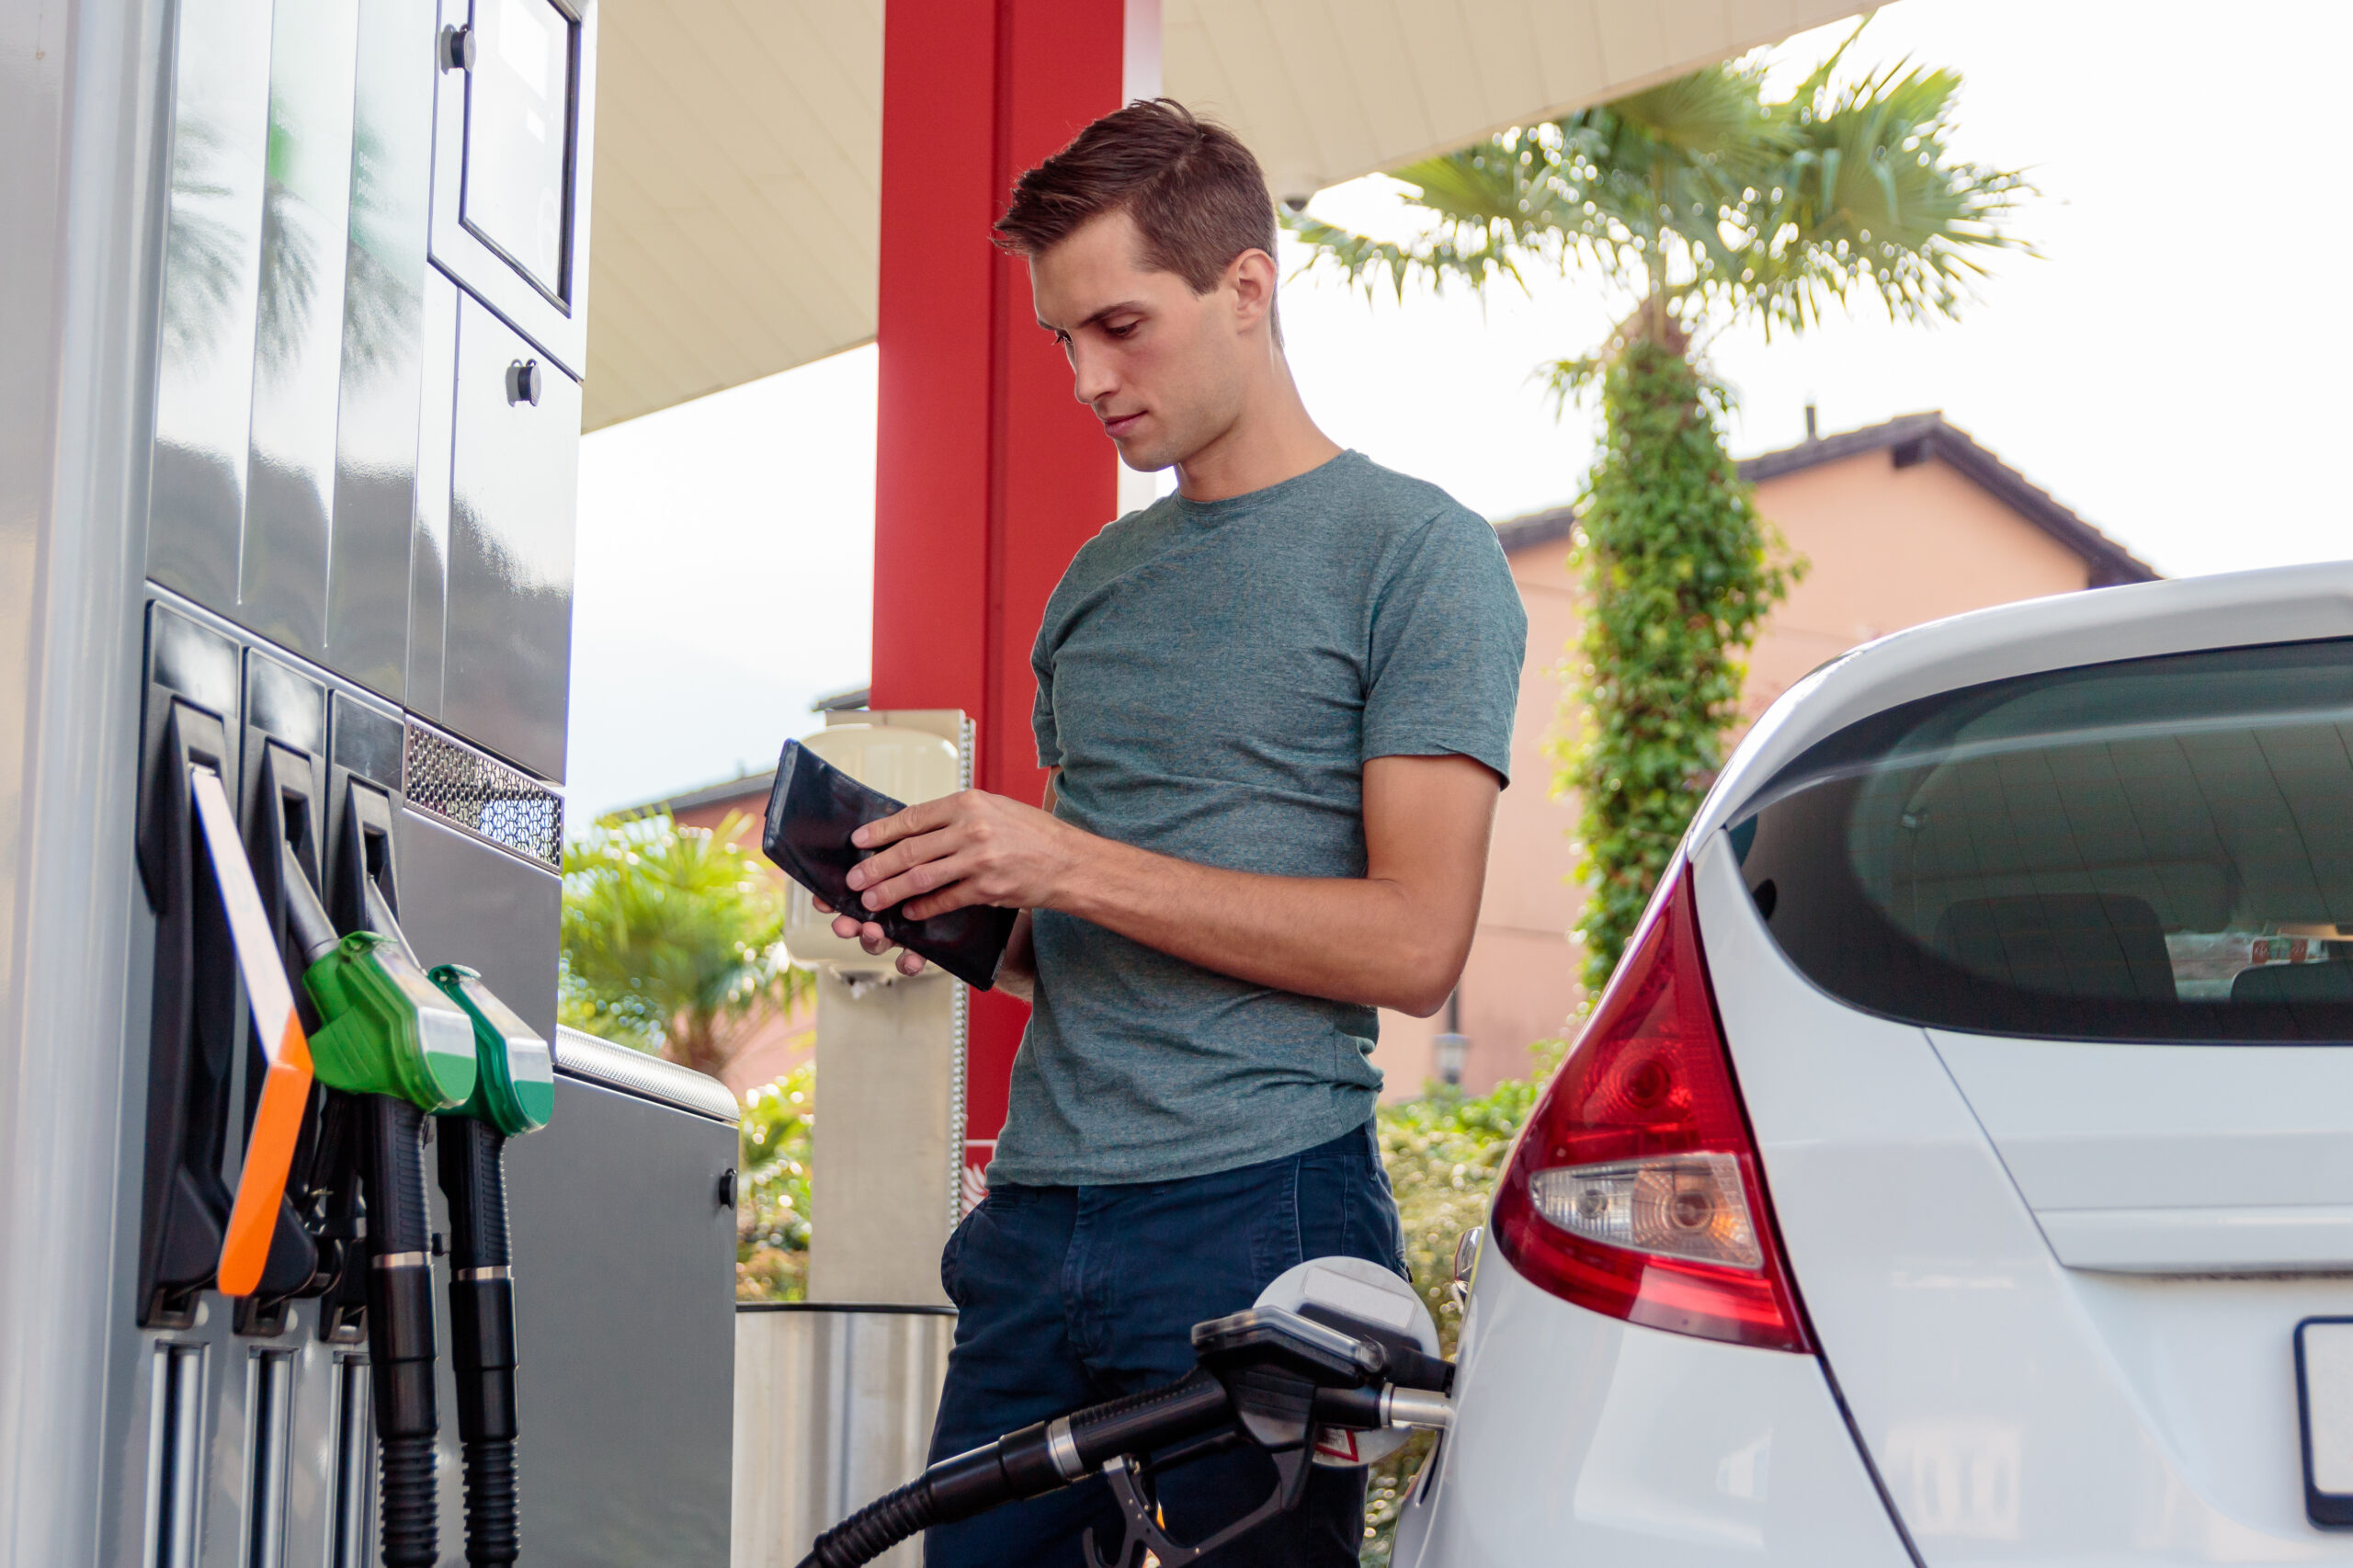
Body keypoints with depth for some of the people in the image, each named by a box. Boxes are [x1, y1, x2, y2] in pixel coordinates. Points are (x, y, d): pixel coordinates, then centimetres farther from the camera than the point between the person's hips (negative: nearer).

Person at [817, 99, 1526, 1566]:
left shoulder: (1416, 551, -3)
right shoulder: (1099, 582, 18)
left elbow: (1415, 943, -11)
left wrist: (1071, 864, -14)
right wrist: (947, 913, 1)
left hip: (1258, 1220, -6)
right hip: (1036, 1223, 6)